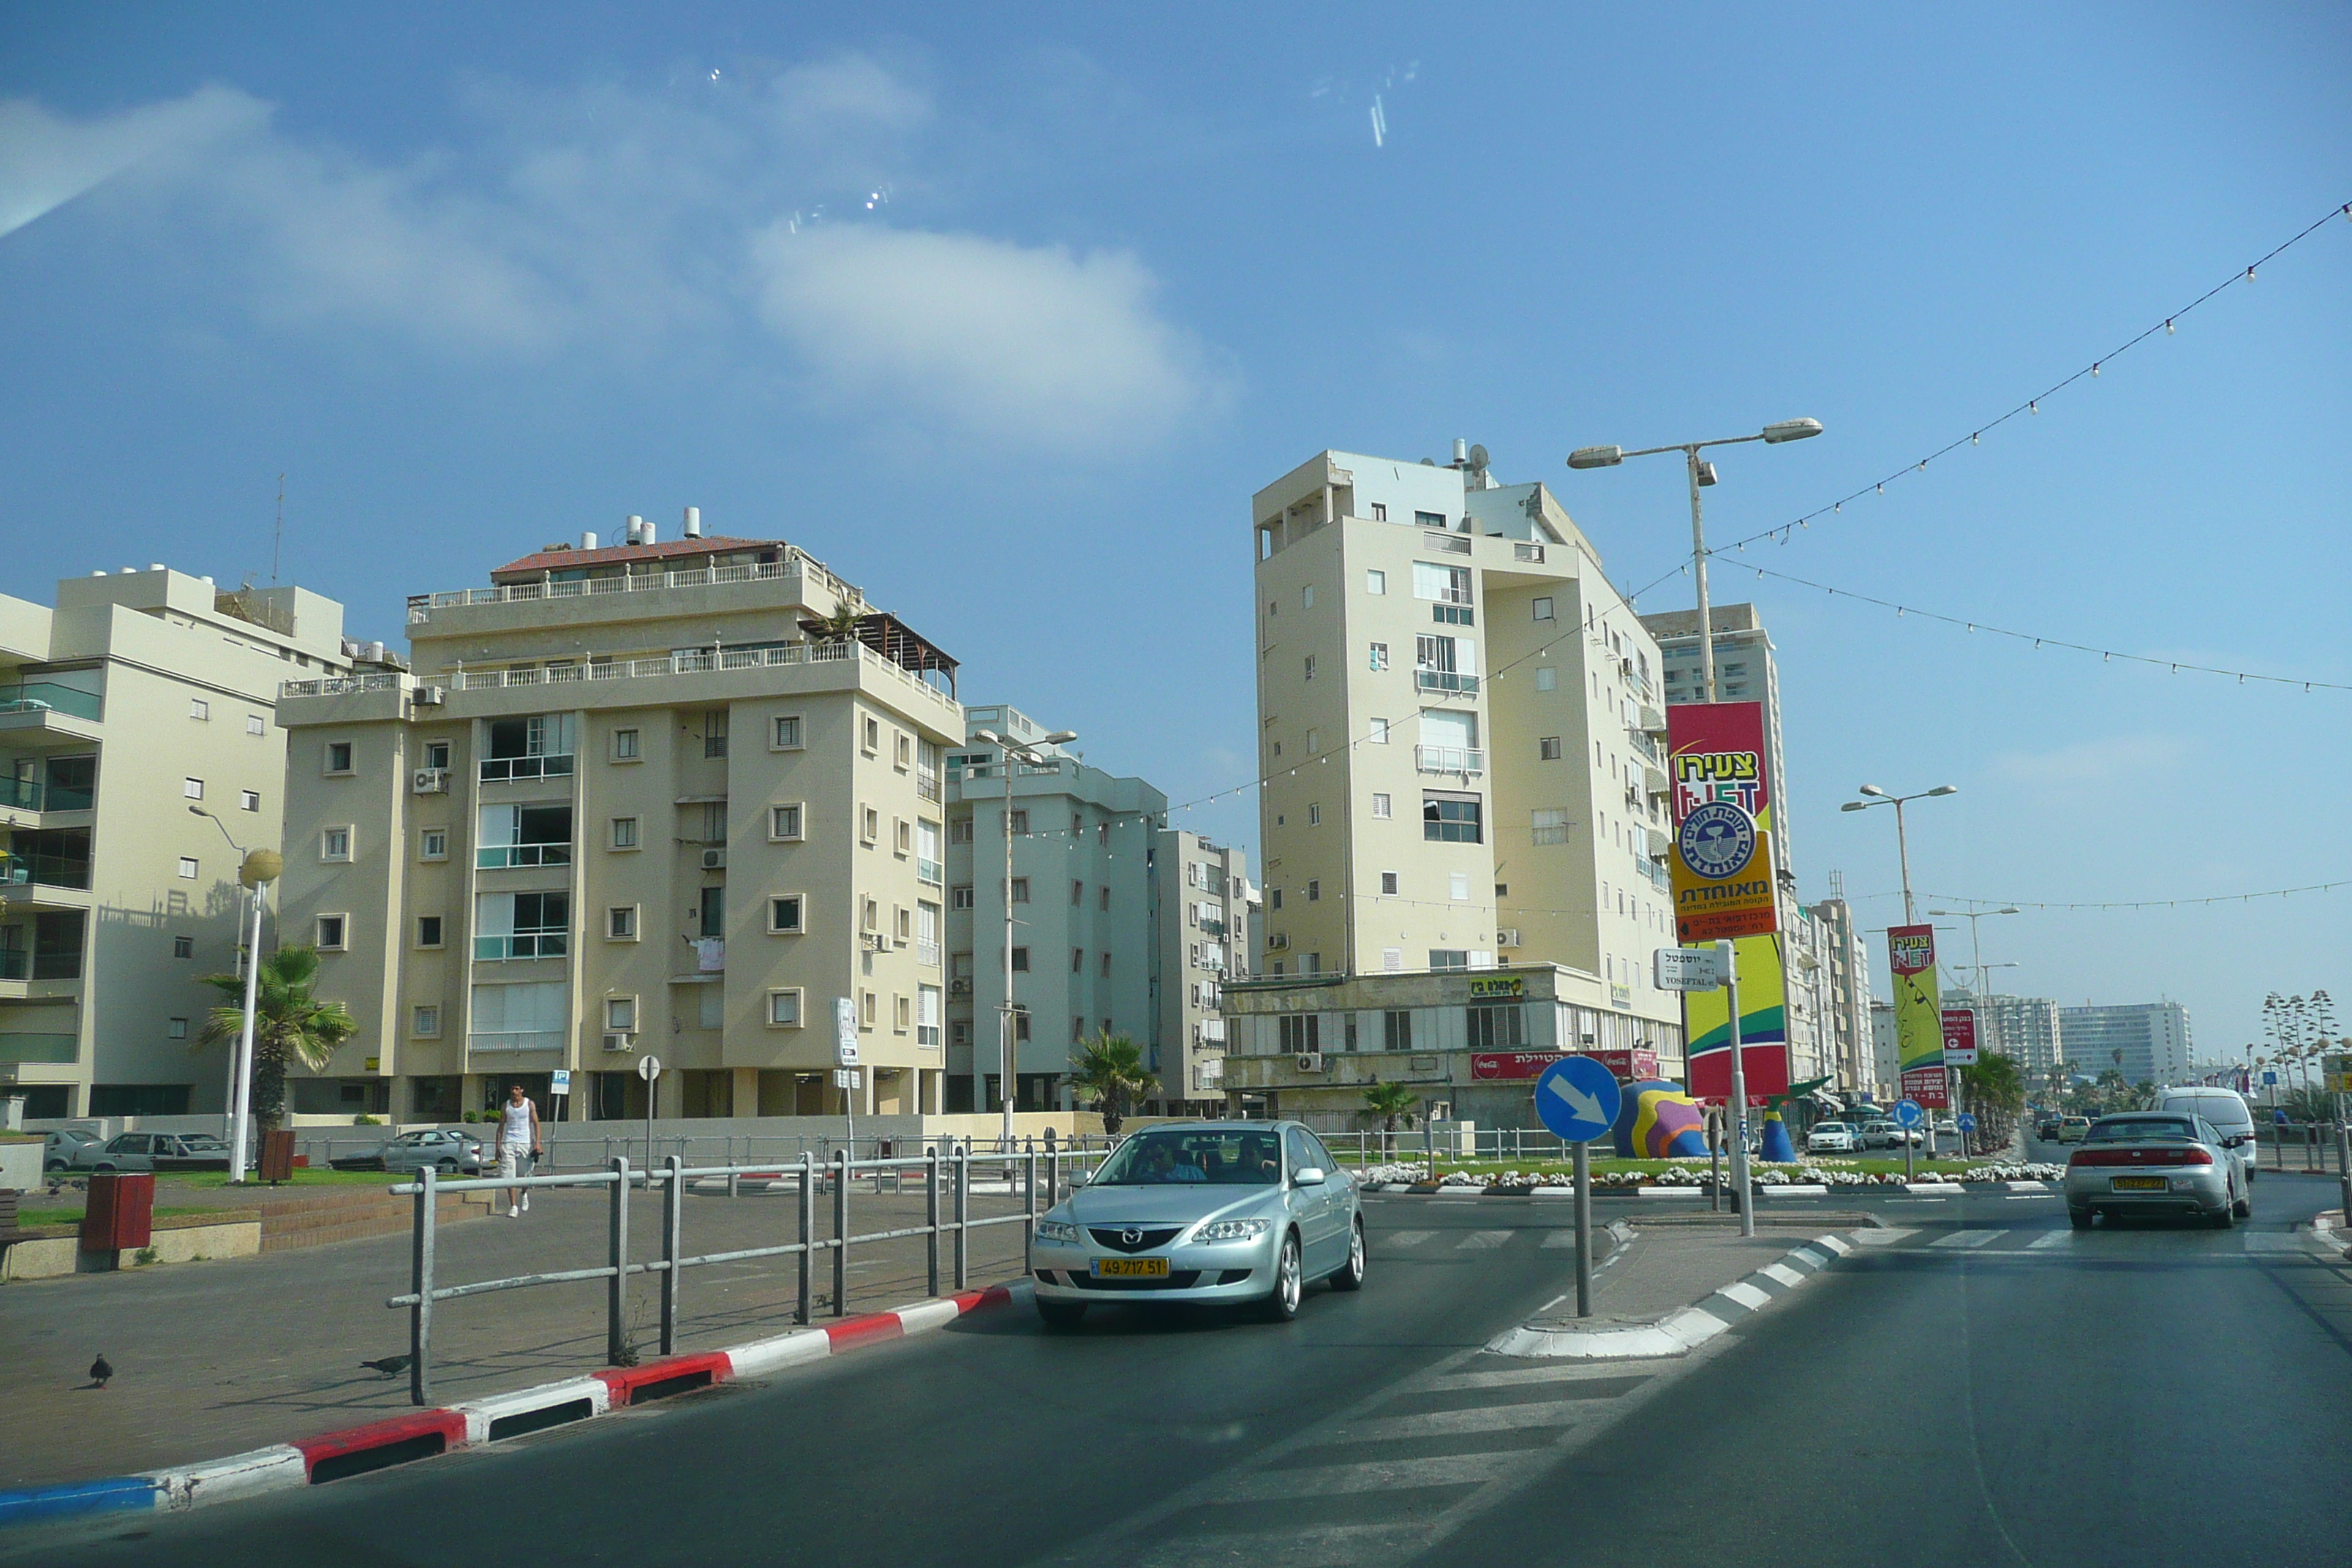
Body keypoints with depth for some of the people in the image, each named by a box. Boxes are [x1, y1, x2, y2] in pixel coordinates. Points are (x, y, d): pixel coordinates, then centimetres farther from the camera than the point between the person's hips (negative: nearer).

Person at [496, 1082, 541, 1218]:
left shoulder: (529, 1105, 5)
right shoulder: (505, 1106, 8)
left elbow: (536, 1124, 3)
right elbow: (501, 1127, 10)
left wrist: (537, 1143, -7)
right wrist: (498, 1147, 4)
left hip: (526, 1143, -1)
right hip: (509, 1143, 1)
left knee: (525, 1174, 2)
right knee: (509, 1176, -9)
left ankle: (524, 1194, 35)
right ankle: (513, 1207, -9)